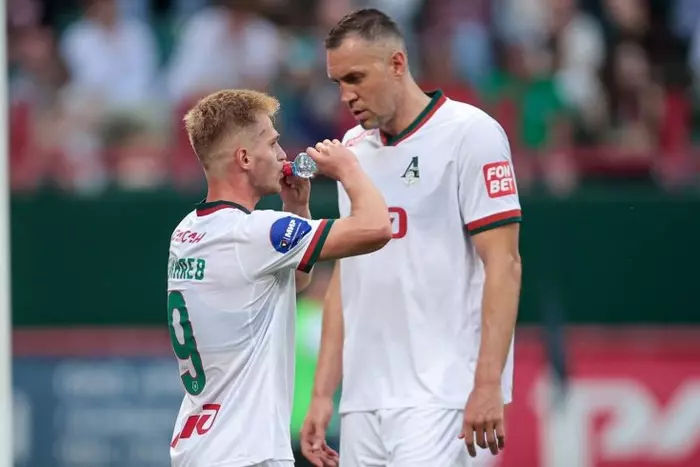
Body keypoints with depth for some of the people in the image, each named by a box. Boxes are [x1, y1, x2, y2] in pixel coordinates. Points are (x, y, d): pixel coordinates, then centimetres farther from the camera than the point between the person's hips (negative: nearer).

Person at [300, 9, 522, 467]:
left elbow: (503, 265, -9)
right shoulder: (354, 148, 15)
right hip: (363, 402, 7)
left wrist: (488, 385, -17)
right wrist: (323, 393, 14)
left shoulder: (470, 133, -5)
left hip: (440, 396, -7)